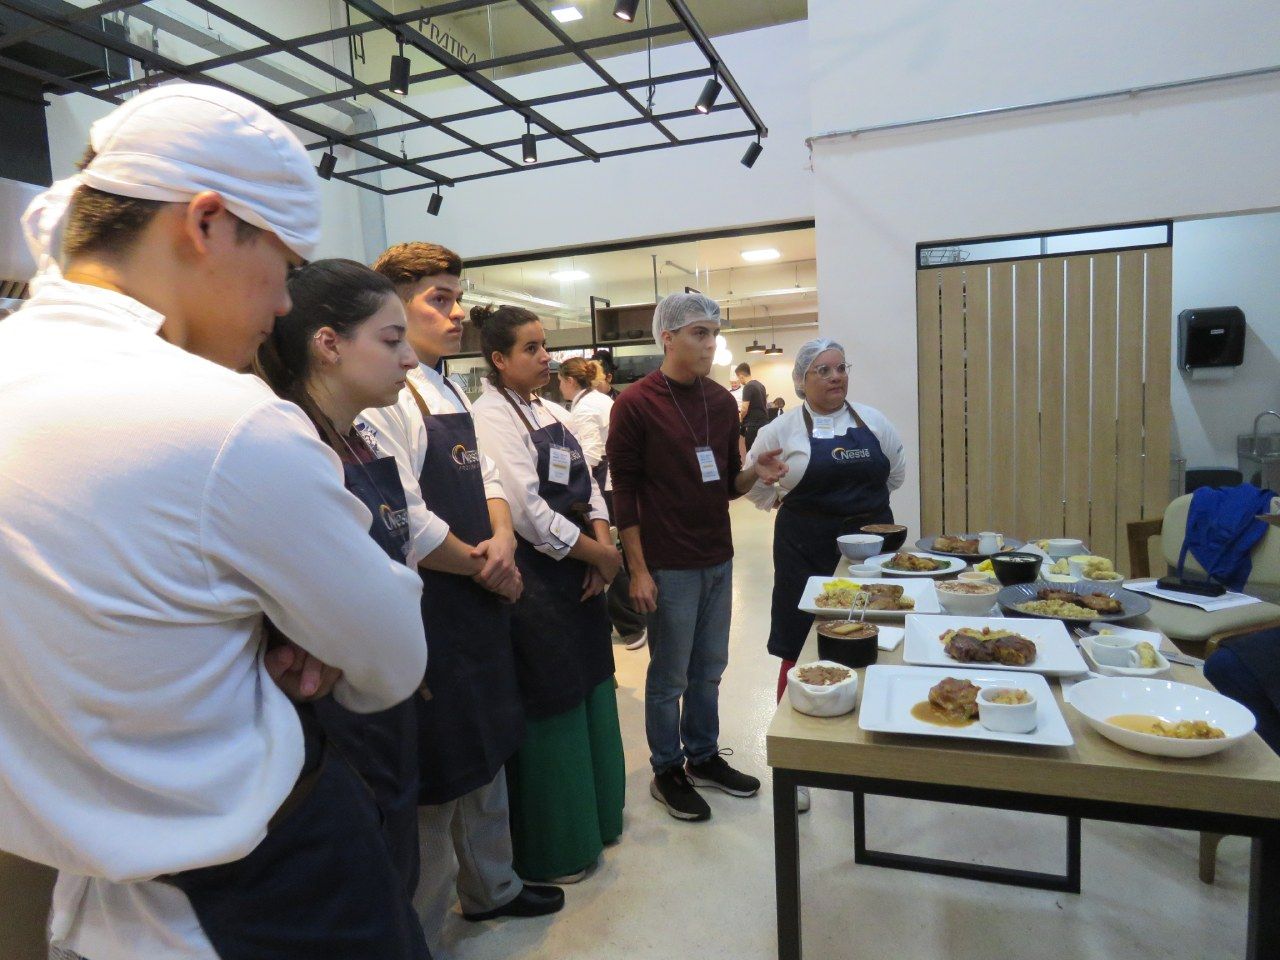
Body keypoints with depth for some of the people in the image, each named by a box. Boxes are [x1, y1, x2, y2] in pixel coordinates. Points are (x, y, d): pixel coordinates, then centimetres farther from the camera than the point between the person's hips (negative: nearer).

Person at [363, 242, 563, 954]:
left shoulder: (453, 393, 12)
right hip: (431, 612, -9)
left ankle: (490, 887, 46)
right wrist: (483, 568, -11)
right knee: (439, 777, 6)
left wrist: (502, 539, -7)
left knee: (488, 754, 23)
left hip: (483, 602, 9)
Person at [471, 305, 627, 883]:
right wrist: (598, 554, -13)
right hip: (535, 579, -8)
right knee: (550, 710, 4)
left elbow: (587, 488, 12)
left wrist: (603, 543, -5)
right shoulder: (493, 417, -14)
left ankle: (593, 818, 40)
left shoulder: (553, 414, 13)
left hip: (580, 571, 9)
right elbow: (528, 511, -22)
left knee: (590, 694, 18)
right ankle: (550, 852, 25)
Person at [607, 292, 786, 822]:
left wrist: (755, 473, -7)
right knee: (669, 677, 8)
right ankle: (666, 770, 26)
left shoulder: (722, 401, 9)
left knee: (708, 669, 16)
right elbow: (624, 491, -9)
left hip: (718, 559, 6)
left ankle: (703, 757, 34)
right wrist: (637, 569, -12)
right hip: (669, 565, -6)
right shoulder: (636, 404, -9)